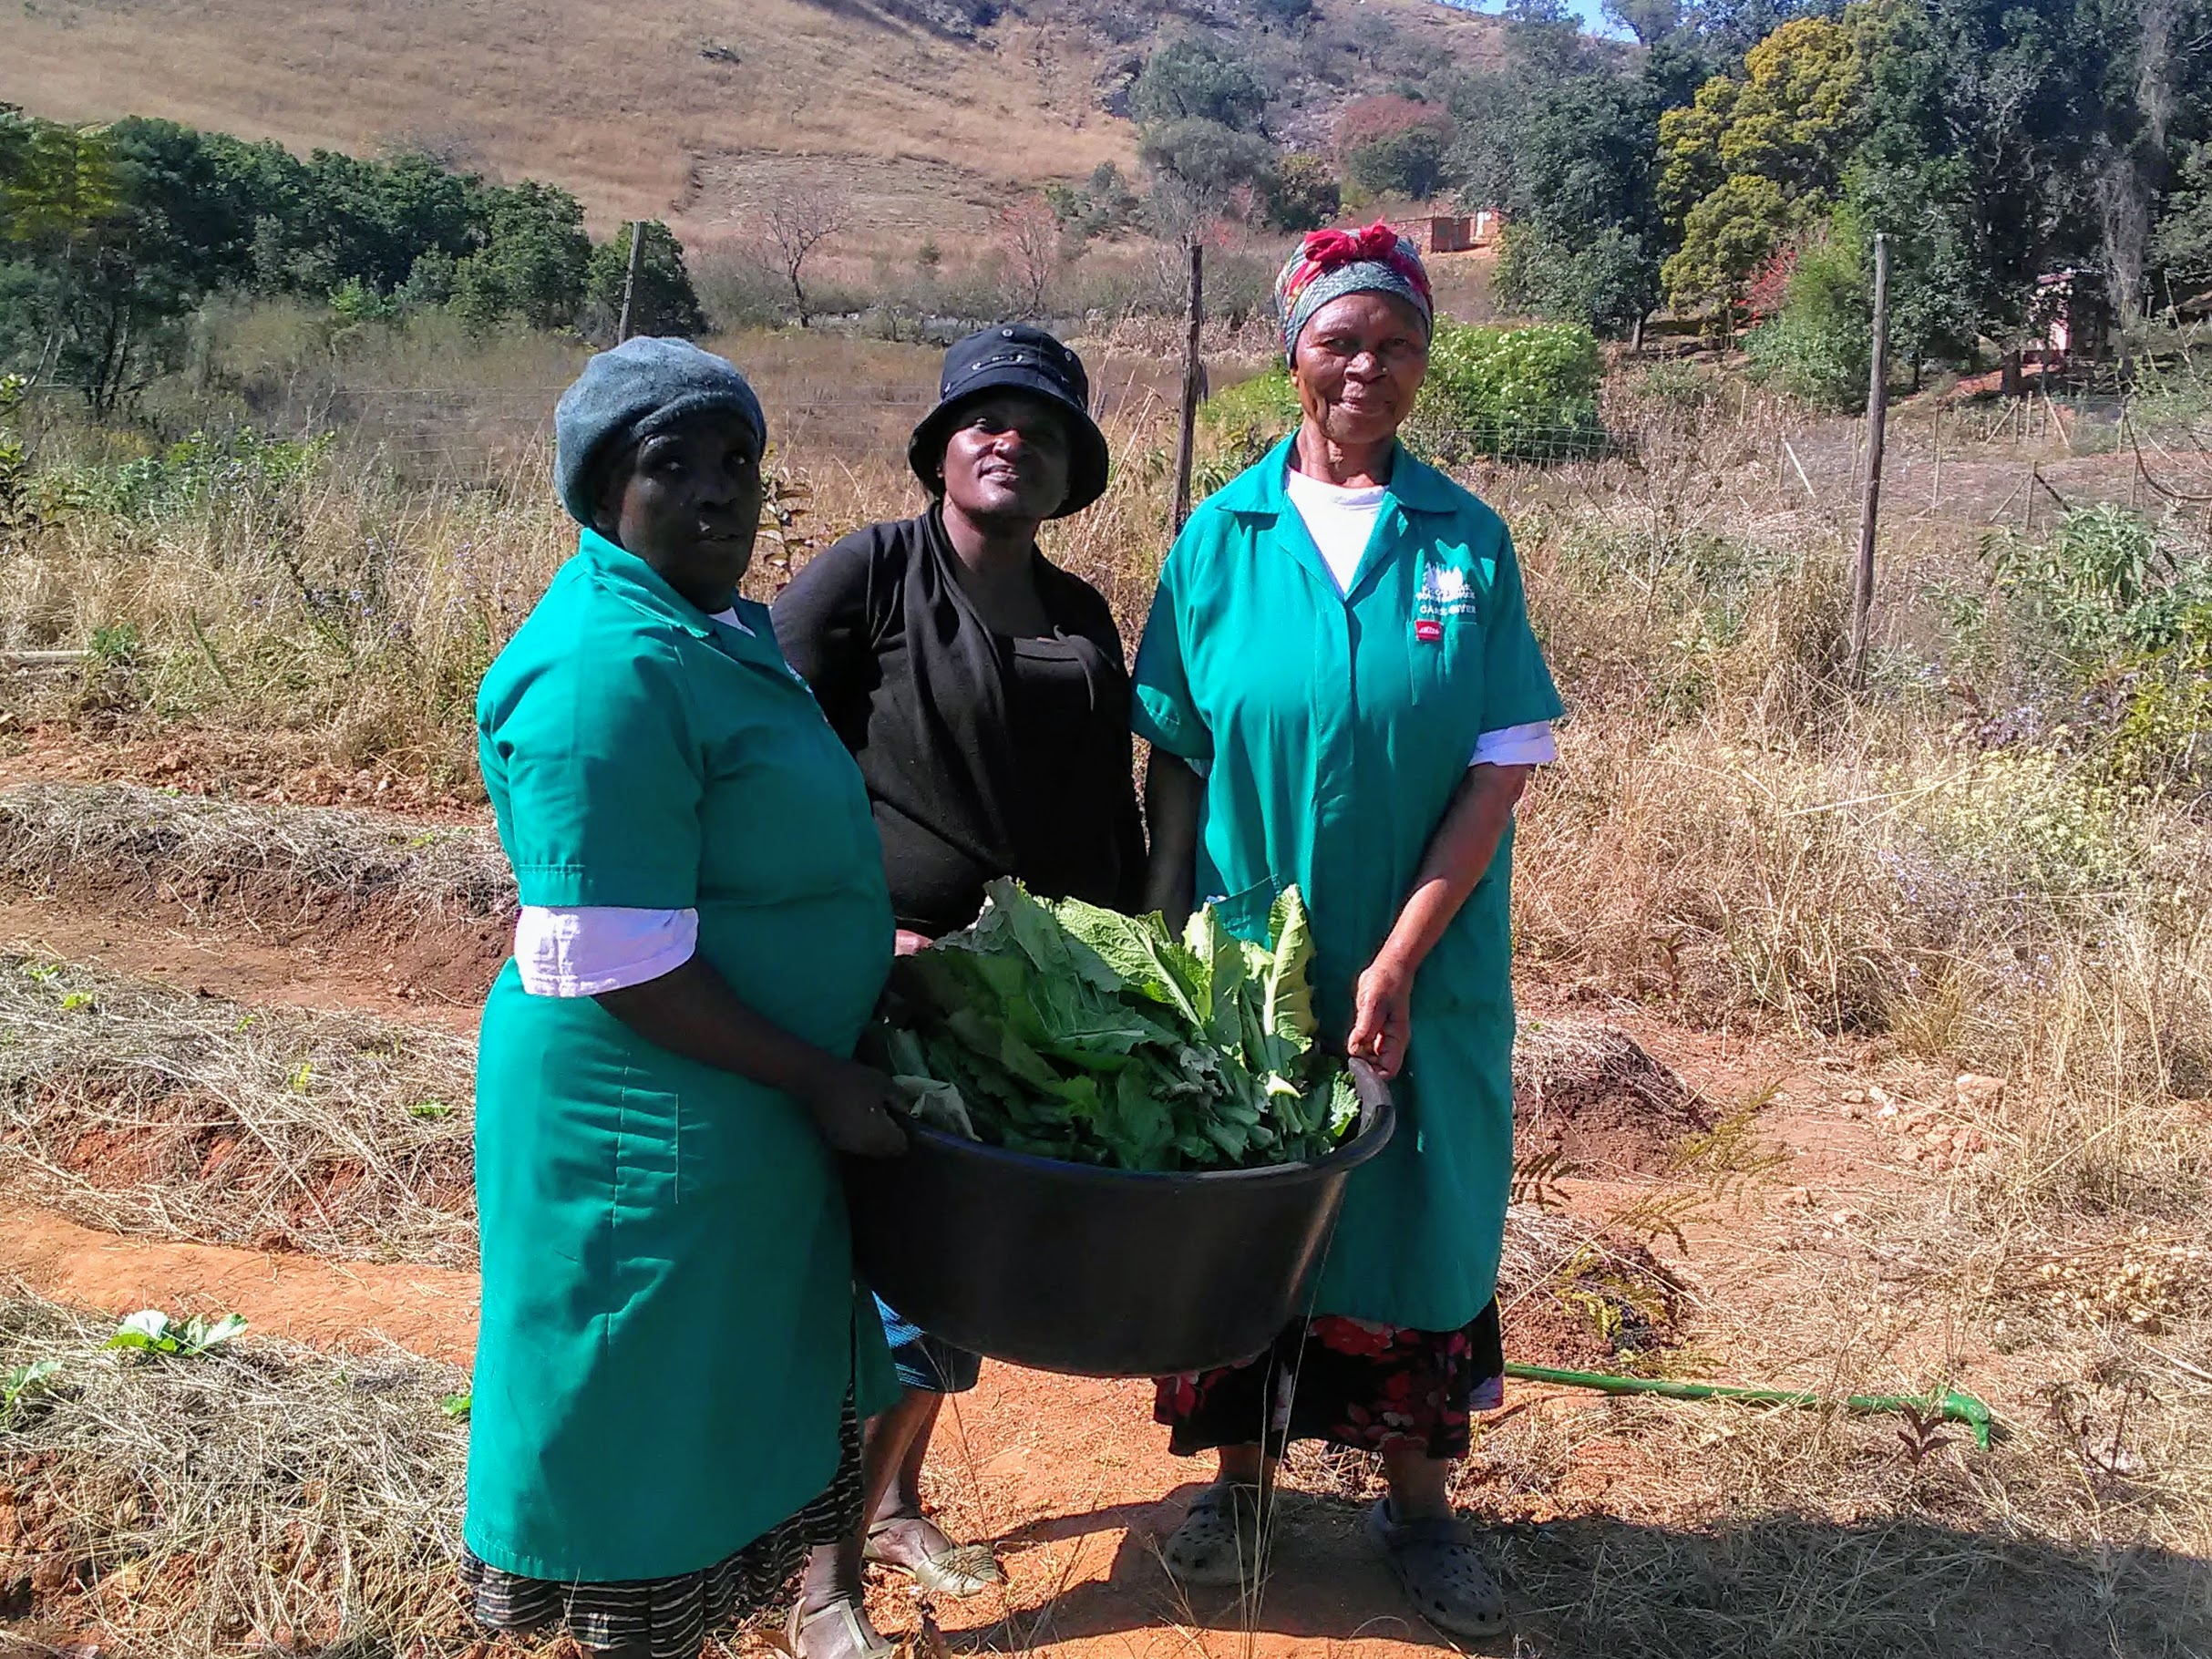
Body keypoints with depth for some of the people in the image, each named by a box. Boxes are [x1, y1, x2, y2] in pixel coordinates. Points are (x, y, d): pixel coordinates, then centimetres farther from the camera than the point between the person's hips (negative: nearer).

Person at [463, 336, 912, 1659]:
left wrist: (873, 957, 14)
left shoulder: (718, 623, 8)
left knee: (738, 1407, 23)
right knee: (655, 1439, 8)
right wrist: (817, 1079, -19)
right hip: (655, 1127, -10)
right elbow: (614, 962, -25)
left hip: (751, 1098, 10)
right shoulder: (607, 670, -23)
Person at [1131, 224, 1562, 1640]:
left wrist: (1398, 961, -15)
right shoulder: (1223, 534, -2)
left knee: (1416, 1212, 11)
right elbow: (1175, 760, 1)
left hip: (1427, 967, 0)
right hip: (1248, 953, 0)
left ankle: (1419, 1499, 30)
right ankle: (1243, 1476, 33)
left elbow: (1502, 766, -8)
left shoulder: (1467, 542, -3)